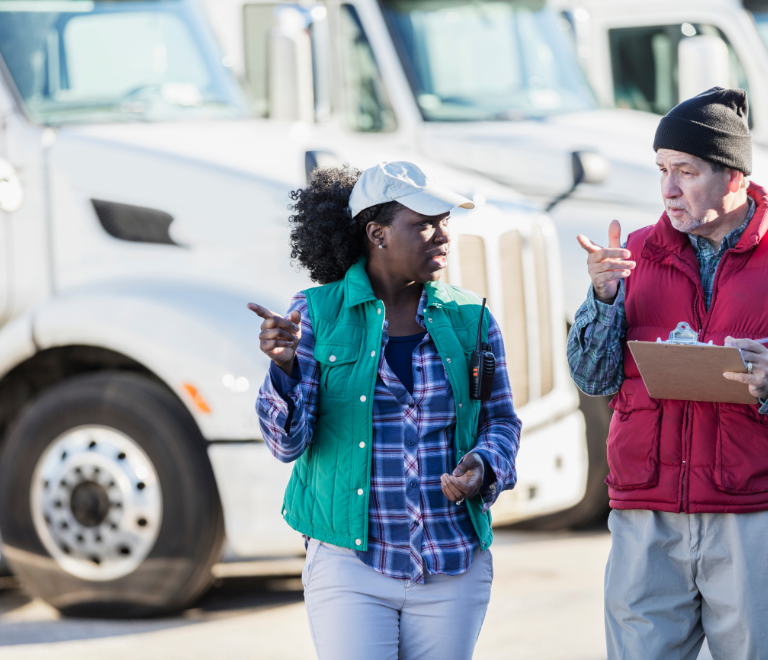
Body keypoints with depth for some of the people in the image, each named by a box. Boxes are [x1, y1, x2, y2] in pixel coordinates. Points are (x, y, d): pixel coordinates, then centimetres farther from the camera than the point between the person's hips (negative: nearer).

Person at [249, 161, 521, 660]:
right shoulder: (316, 315, -2)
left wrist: (482, 469, -11)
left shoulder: (470, 319, 5)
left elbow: (502, 422, 12)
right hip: (350, 564, -3)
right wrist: (284, 366, -25)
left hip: (454, 569, 3)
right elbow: (288, 442, -6)